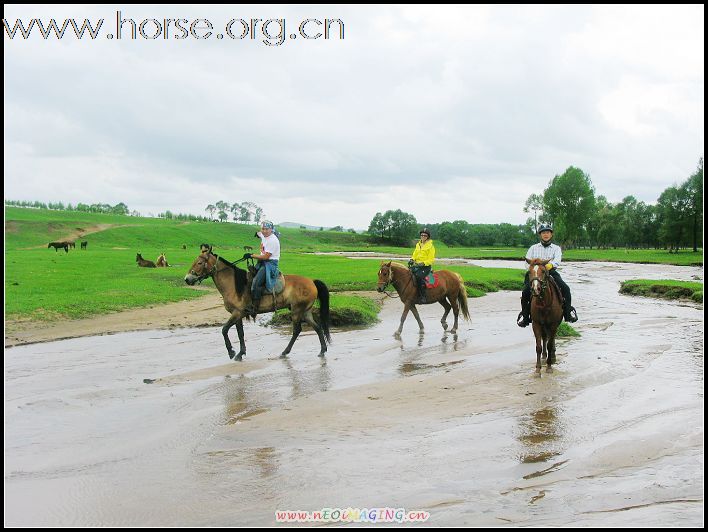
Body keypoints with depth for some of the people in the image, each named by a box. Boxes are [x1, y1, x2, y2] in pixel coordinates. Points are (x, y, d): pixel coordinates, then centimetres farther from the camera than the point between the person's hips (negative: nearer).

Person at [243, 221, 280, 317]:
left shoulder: (272, 240, -17)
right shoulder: (263, 235, 10)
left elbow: (266, 256, -20)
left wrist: (251, 255, -16)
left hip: (270, 263, -10)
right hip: (262, 262, 10)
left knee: (256, 282, -25)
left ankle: (254, 308, -28)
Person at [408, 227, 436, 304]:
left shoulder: (430, 246, -3)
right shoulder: (418, 245, 16)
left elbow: (431, 259, -6)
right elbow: (415, 254, 24)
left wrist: (423, 263, -20)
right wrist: (412, 259, 2)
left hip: (426, 266, -7)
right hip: (417, 265, 7)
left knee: (419, 276, -32)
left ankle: (423, 296, -29)